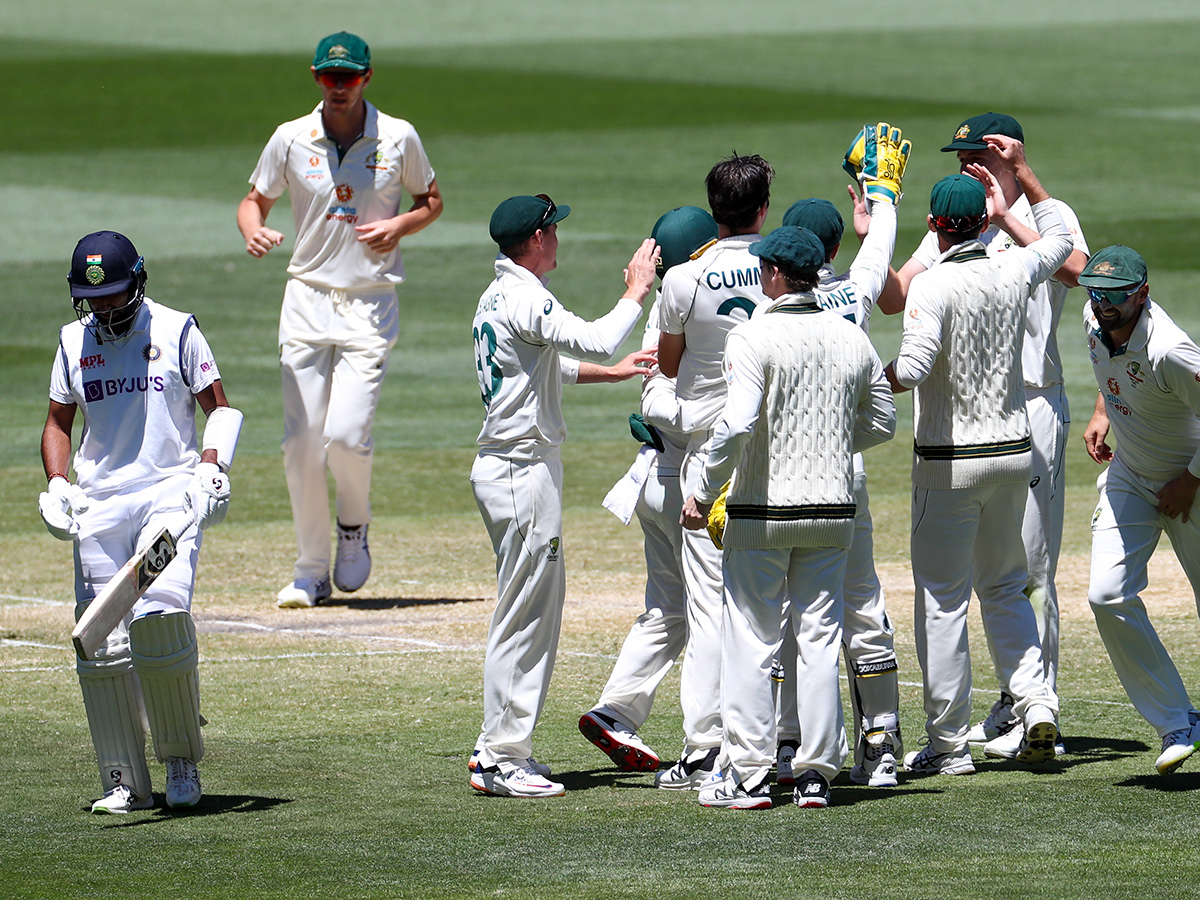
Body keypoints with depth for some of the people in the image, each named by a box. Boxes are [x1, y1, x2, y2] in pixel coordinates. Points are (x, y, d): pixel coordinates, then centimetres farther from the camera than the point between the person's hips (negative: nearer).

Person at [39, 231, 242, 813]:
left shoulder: (176, 332, 3)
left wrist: (210, 467, -10)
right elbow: (59, 422, 20)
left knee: (159, 618, -21)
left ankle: (182, 762, -4)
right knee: (103, 645, -4)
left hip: (169, 494, -4)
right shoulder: (74, 343, 12)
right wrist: (56, 485, 3)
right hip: (97, 504, 4)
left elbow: (218, 406, 7)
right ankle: (124, 782, 4)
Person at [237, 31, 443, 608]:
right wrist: (254, 232, -12)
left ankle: (355, 527, 16)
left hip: (371, 306, -2)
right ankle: (311, 572, 11)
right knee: (302, 445, -2)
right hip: (307, 300, 2)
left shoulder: (398, 139, 0)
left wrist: (399, 226, -8)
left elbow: (432, 200, 13)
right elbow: (255, 200, 11)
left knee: (346, 435, -15)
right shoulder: (291, 140, 1)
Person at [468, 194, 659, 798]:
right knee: (524, 616, -7)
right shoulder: (524, 298, -17)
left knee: (536, 607, 16)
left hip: (503, 468, 11)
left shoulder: (498, 296, 16)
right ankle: (503, 762, -6)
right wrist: (636, 294, -12)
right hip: (525, 470, -11)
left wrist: (613, 370, 27)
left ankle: (500, 748, 19)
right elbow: (594, 342, -26)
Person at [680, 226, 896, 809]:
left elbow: (737, 424, -22)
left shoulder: (754, 338, -12)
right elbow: (883, 421, 13)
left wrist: (703, 493, -13)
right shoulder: (852, 339, 6)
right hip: (833, 512, 5)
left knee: (751, 643, 1)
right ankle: (817, 775, 8)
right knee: (821, 640, 9)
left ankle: (748, 776, 0)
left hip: (760, 515, -5)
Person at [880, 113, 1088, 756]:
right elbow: (895, 299, 12)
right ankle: (1011, 700, 20)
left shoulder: (1048, 216, -3)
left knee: (1029, 563, -8)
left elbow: (1073, 267, -25)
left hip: (1031, 406, -7)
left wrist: (1005, 214, -22)